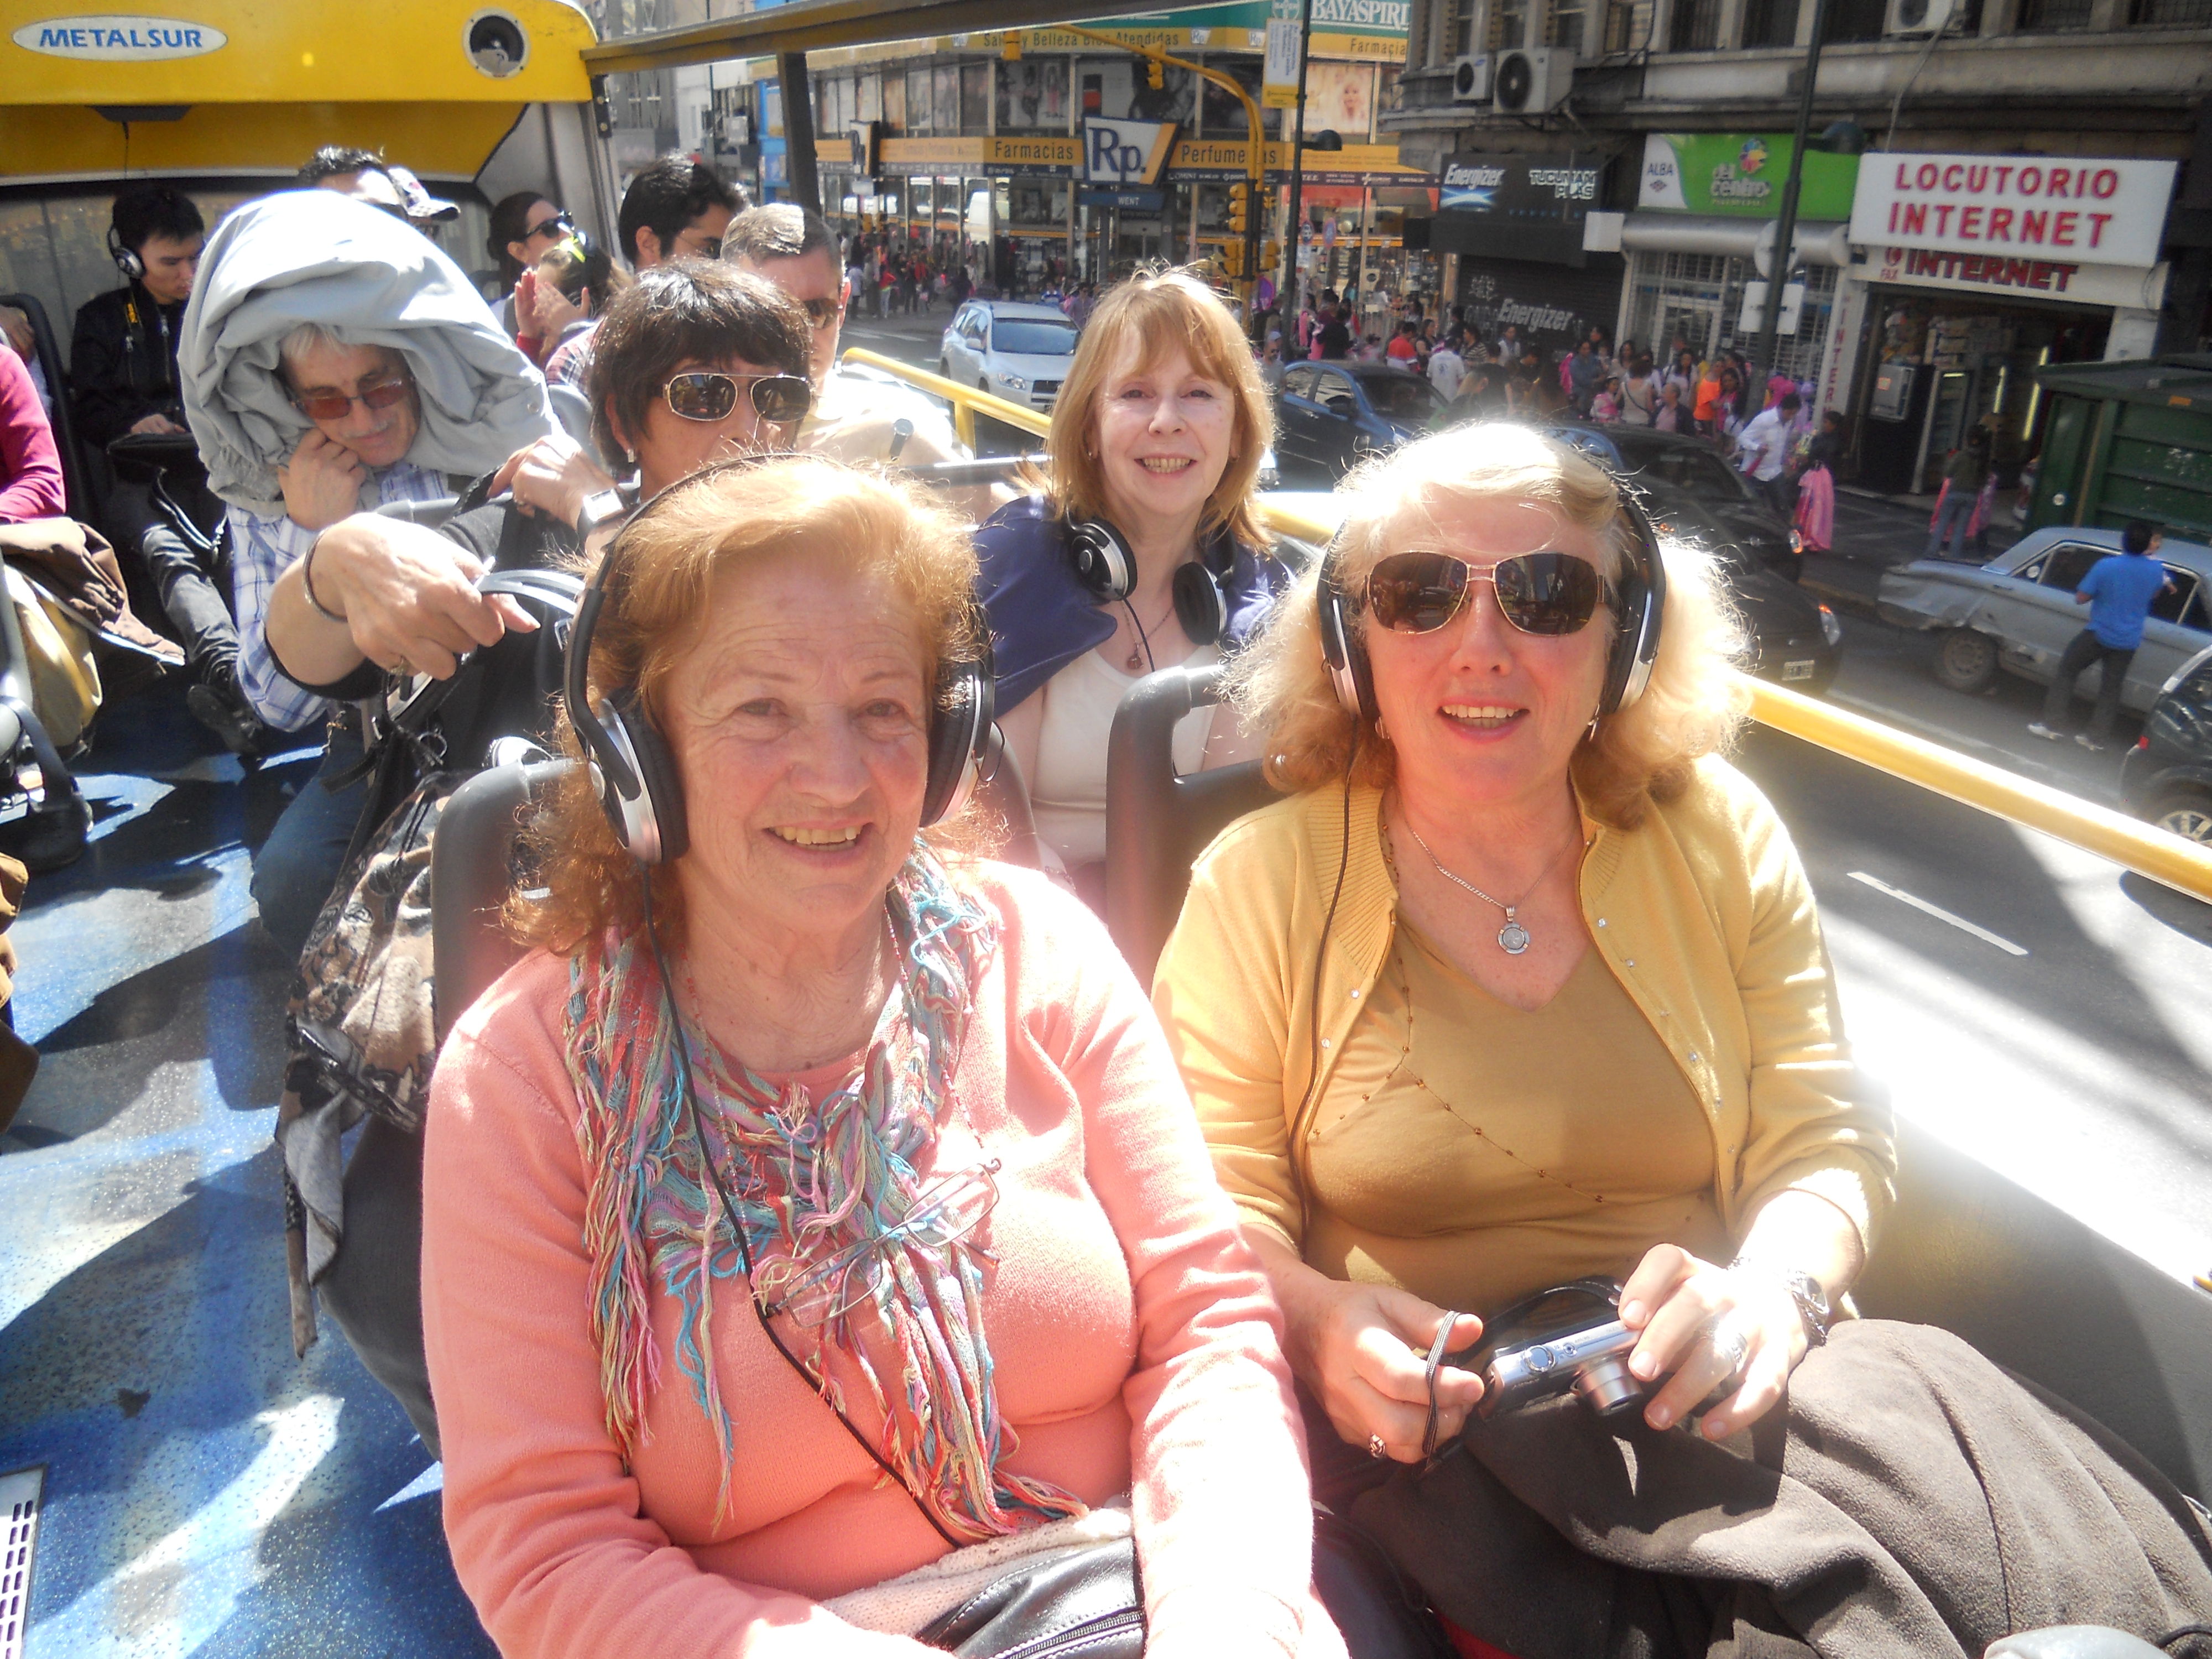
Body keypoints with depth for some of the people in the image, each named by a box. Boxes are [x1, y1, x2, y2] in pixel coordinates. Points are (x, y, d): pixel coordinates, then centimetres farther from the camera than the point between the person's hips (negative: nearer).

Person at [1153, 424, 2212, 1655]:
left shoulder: (1720, 838, 4)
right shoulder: (1261, 885, -4)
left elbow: (1828, 1143, 5)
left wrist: (1771, 1289, -17)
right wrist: (1319, 1320, -25)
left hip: (1712, 1400, 4)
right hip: (1419, 1418, -3)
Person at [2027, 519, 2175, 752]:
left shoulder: (2106, 566, -17)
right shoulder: (2156, 569, -5)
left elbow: (2080, 598, -9)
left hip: (2099, 634, -4)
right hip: (2128, 643, 4)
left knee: (2066, 671, 12)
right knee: (2111, 687, 15)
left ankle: (2053, 724, 6)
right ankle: (2099, 736, 19)